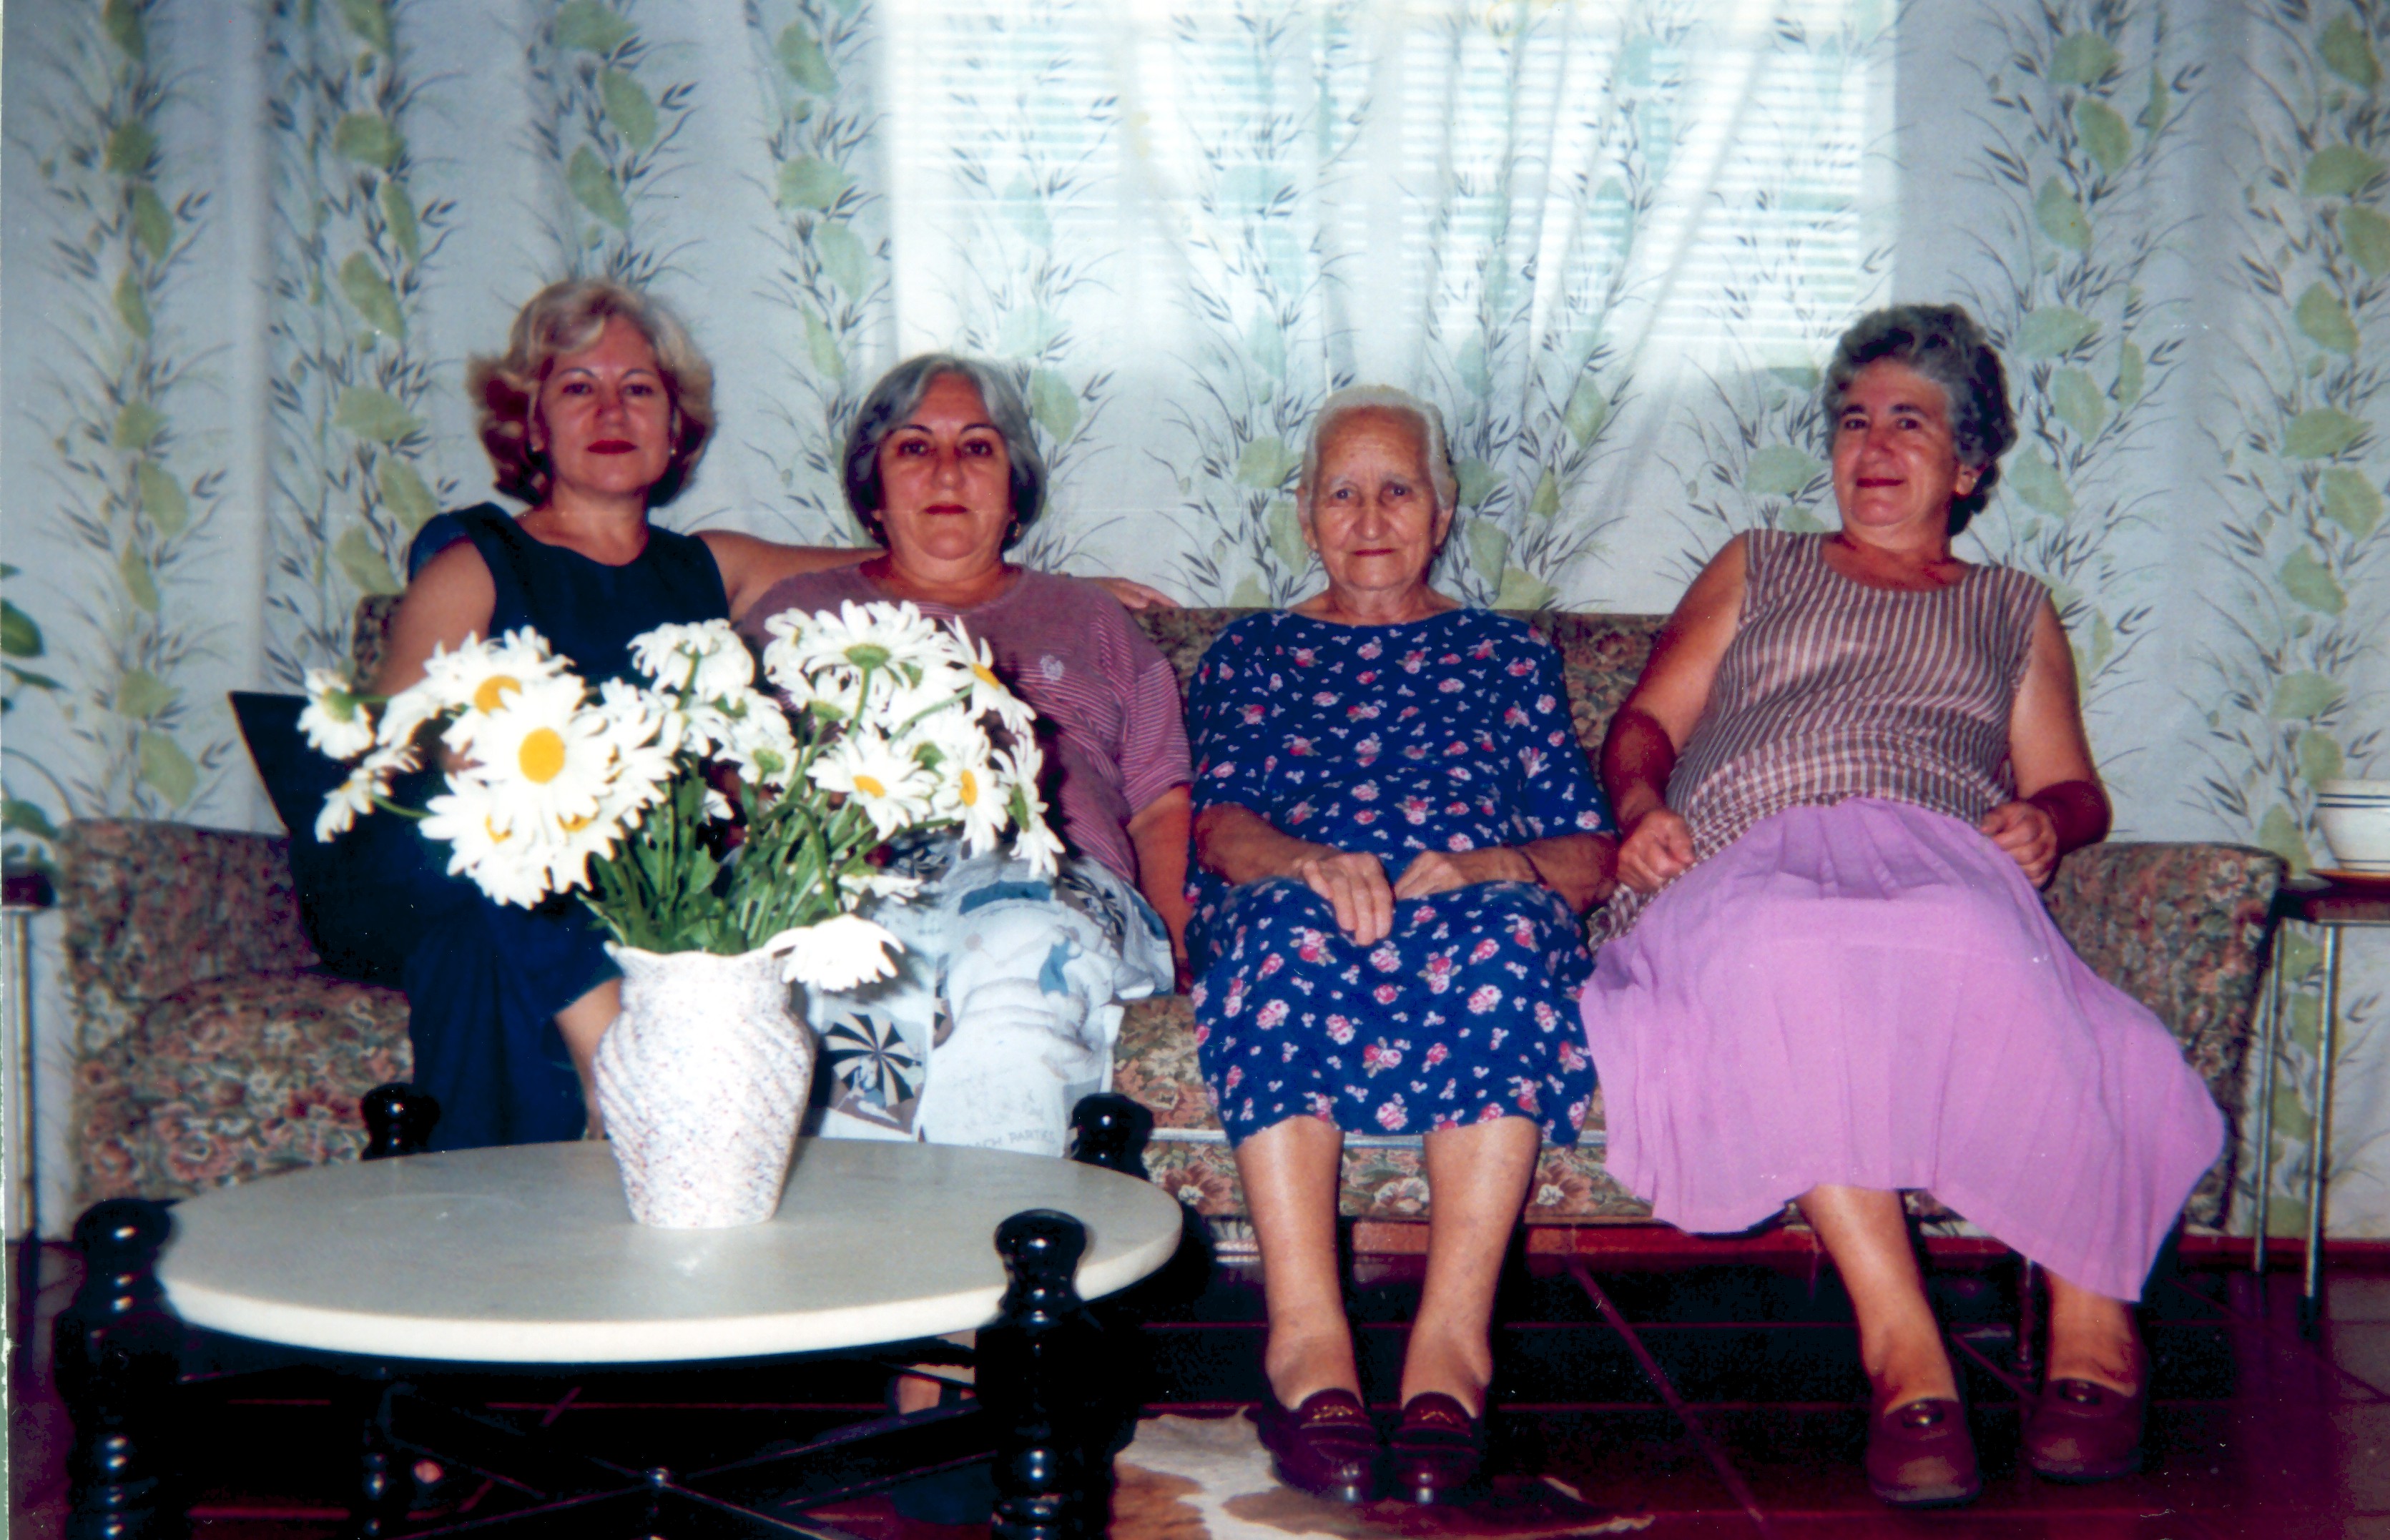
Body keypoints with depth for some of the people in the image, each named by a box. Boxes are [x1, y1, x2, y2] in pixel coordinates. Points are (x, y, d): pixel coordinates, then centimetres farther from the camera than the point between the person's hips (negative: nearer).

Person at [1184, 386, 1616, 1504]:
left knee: (1508, 928, -36)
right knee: (1289, 921, -37)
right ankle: (1307, 1338, -45)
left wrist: (1491, 867, -10)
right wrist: (1312, 861, -16)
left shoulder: (1507, 656, 27)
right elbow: (1219, 825, 8)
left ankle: (1453, 1337, -44)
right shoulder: (1251, 652, 27)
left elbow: (1590, 854, 14)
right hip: (1294, 901, 0)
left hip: (1473, 916, 1)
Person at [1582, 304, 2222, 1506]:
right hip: (1745, 872, 0)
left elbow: (2074, 788, 23)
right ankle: (1902, 1348, -40)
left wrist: (2046, 820, -1)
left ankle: (2092, 1317, -29)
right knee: (1789, 958, -40)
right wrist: (1641, 805, 0)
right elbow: (1647, 720, 22)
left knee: (1973, 951, -40)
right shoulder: (1756, 568, 33)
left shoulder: (2014, 611, 33)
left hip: (1938, 865, 0)